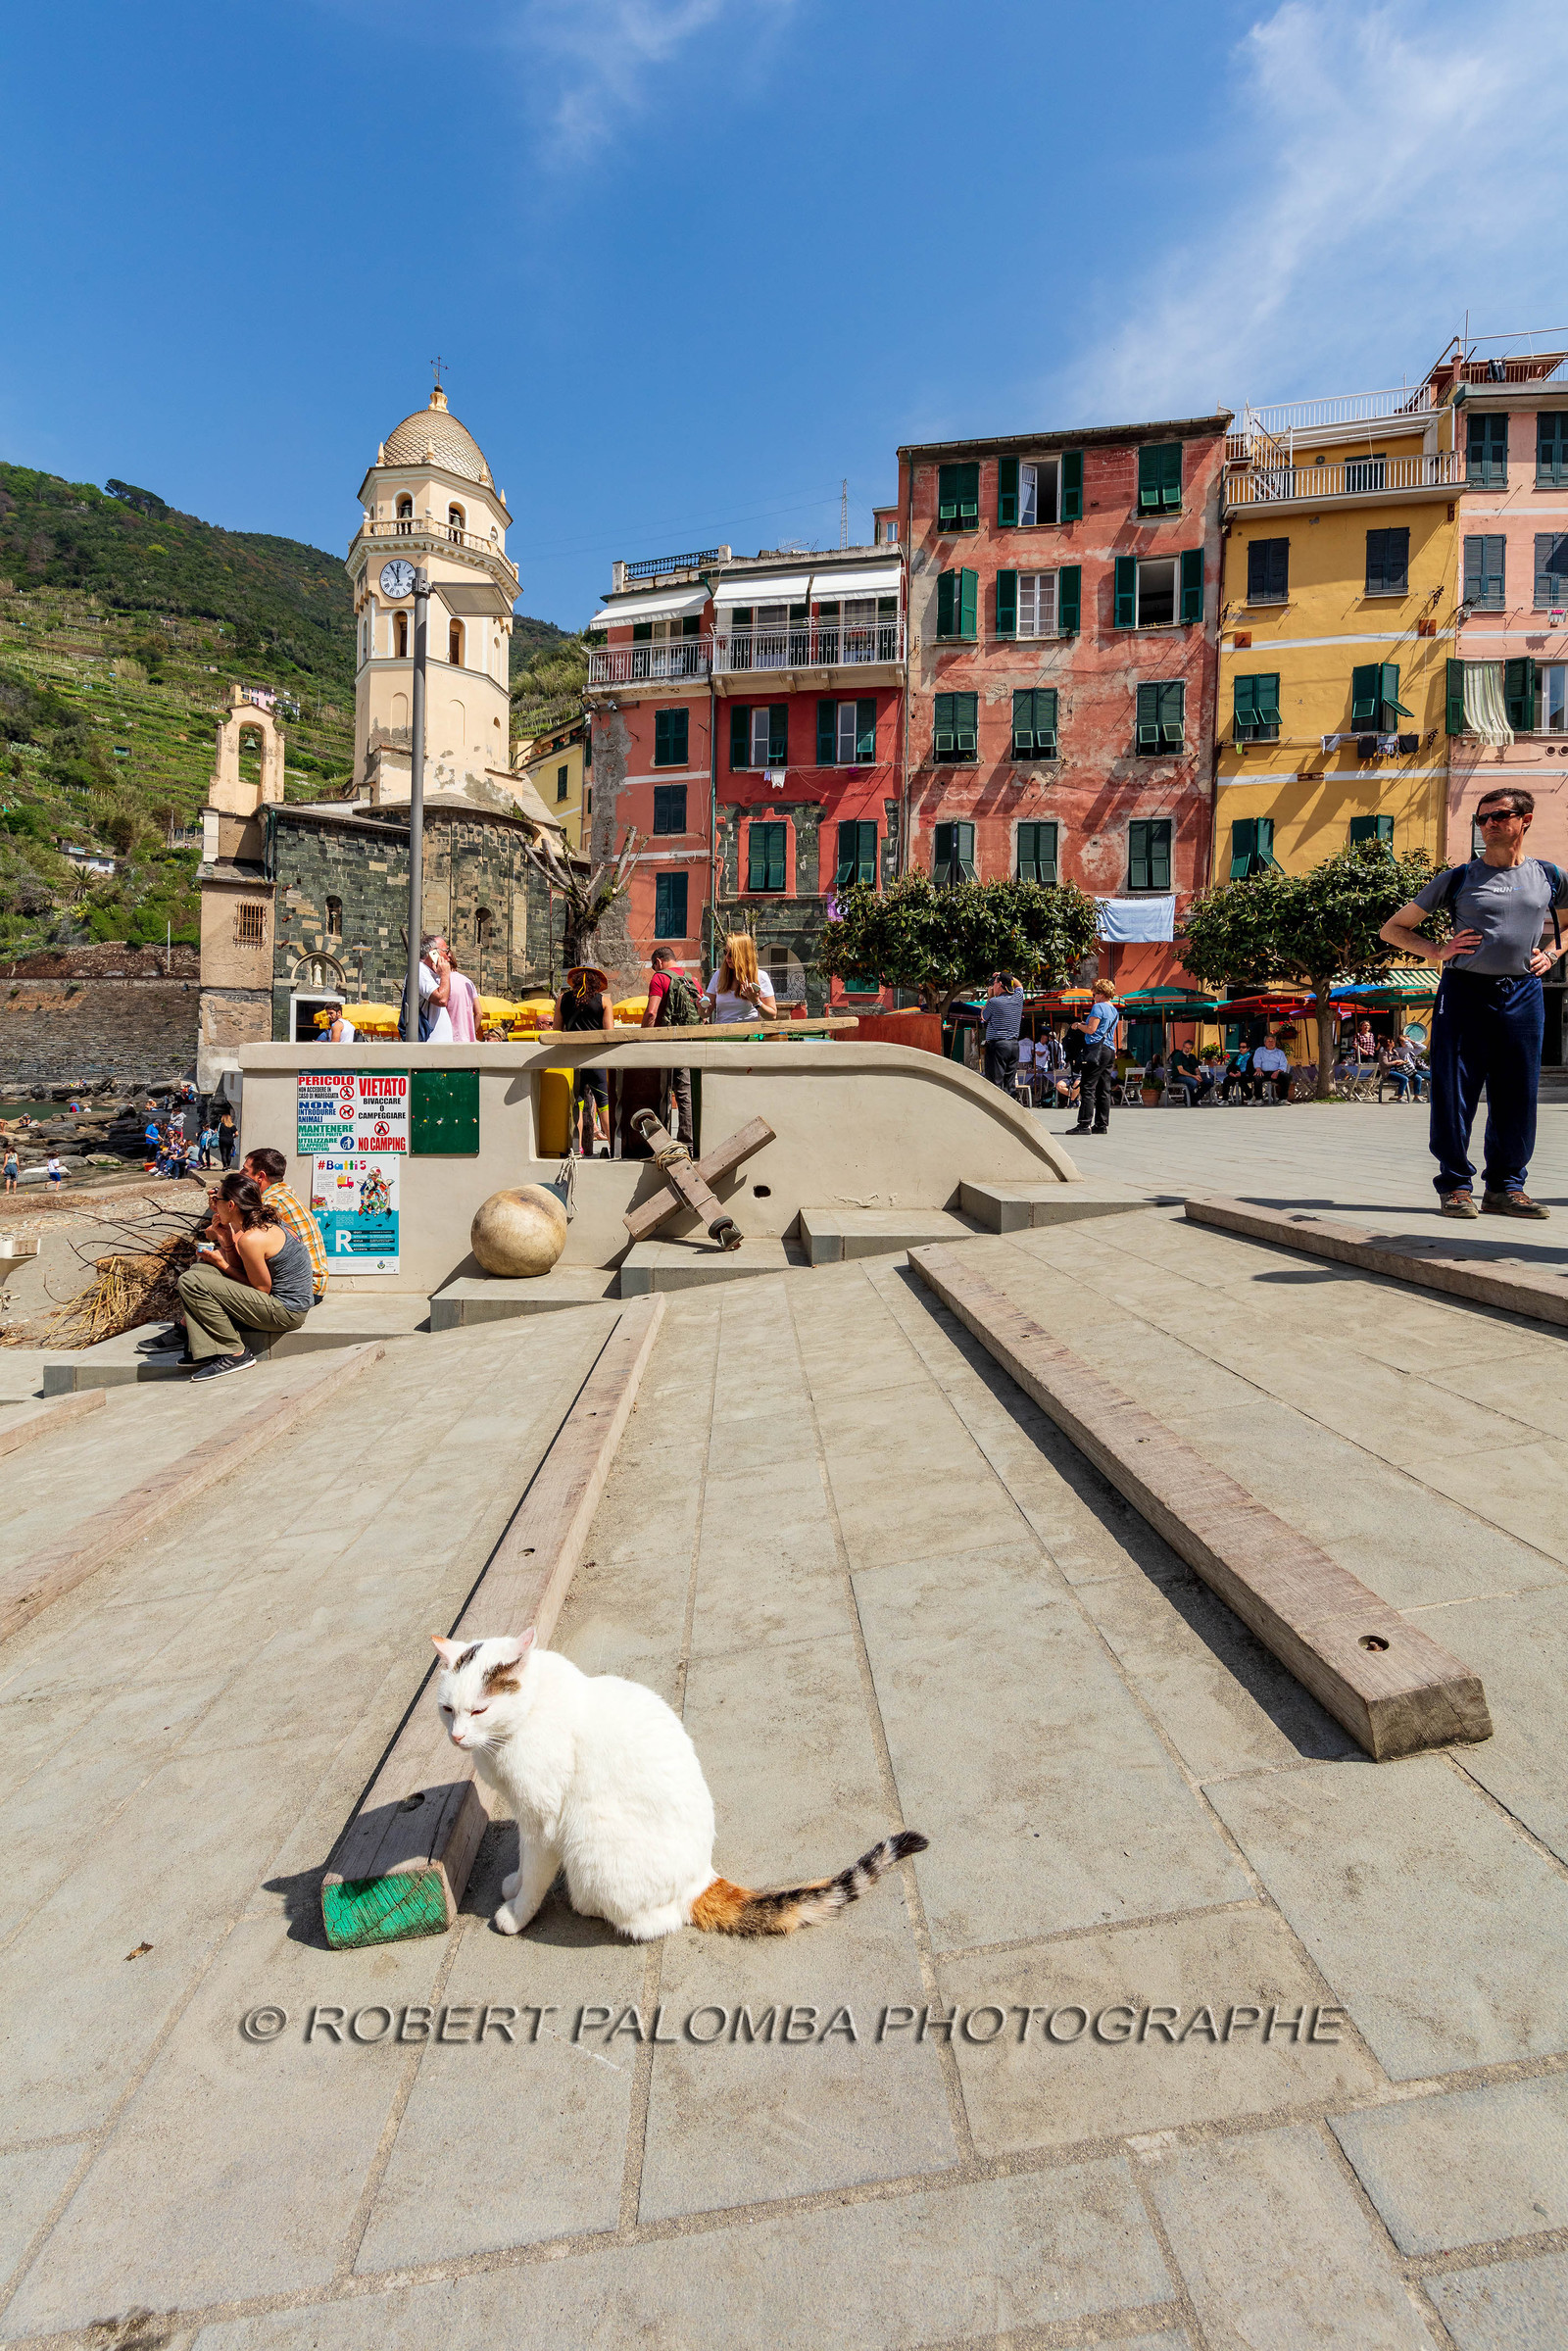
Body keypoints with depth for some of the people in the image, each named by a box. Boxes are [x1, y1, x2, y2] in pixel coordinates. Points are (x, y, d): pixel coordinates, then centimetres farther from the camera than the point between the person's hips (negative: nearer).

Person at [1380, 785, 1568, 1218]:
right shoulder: (1459, 878, 5)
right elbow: (1393, 928, 9)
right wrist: (1436, 952, -4)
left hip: (1523, 996, 2)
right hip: (1464, 992, -2)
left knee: (1517, 1097, 3)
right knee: (1454, 1094, -5)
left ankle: (1505, 1186, 13)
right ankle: (1456, 1185, 5)